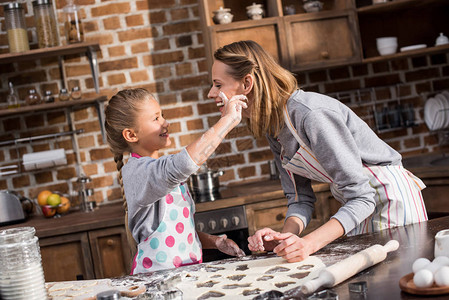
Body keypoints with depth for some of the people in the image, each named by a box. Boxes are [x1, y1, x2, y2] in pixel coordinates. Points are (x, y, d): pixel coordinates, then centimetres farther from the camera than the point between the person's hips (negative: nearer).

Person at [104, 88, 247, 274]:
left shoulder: (163, 167, 16)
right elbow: (185, 163, -34)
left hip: (187, 272, 8)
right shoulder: (138, 171, -13)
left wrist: (213, 241, 5)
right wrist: (228, 119, -25)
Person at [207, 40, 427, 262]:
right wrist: (285, 237, -21)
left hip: (390, 197, -7)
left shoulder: (311, 114, -29)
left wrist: (308, 243, -39)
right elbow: (300, 198, -1)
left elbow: (361, 198, -28)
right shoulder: (271, 127, -3)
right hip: (357, 205, 7)